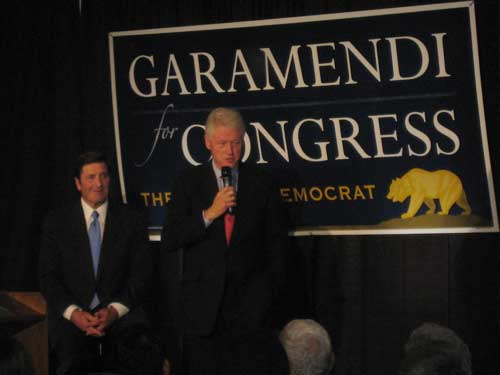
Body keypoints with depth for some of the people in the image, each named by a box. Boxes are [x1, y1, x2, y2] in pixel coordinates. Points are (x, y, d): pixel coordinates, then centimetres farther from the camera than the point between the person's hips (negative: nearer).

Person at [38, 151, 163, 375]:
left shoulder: (132, 221, 11)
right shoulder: (56, 222, 10)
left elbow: (141, 276, 6)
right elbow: (48, 277, 5)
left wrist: (114, 311, -12)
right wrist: (74, 313, -13)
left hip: (119, 312, 1)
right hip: (71, 314, 0)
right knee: (73, 357, -34)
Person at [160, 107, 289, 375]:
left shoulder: (261, 182, 6)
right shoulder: (188, 182, 4)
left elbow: (276, 242, 10)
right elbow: (168, 242, -3)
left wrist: (270, 291, 5)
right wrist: (209, 214, -13)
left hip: (249, 299, 0)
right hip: (202, 300, 0)